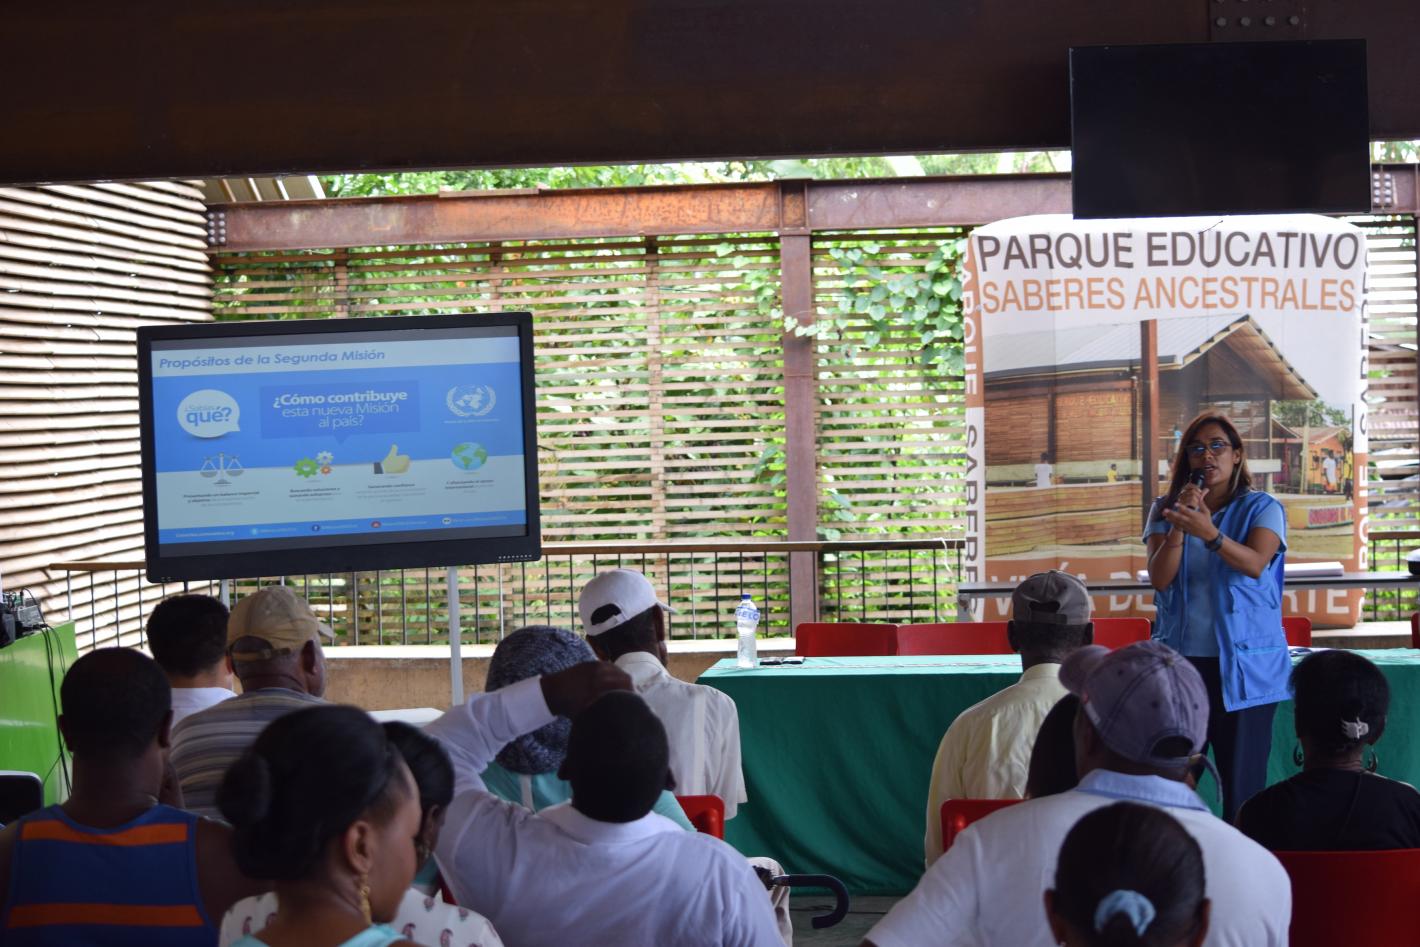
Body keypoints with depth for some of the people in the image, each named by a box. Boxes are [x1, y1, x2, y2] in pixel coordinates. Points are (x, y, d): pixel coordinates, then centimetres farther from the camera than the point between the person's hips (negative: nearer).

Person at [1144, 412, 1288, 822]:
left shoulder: (1262, 508, 1)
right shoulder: (1165, 510, 9)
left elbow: (1255, 564, -18)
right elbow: (1159, 578, -3)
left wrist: (1209, 532, -34)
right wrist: (1180, 523, -16)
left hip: (1244, 664, -2)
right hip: (1180, 660, 2)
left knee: (1243, 778, -2)